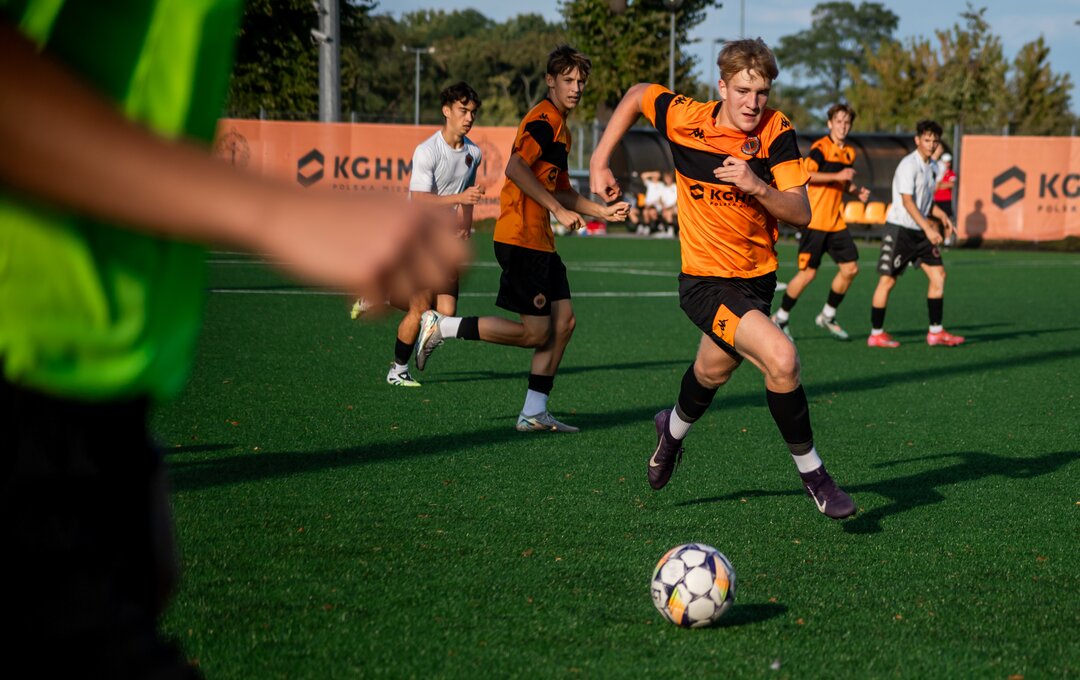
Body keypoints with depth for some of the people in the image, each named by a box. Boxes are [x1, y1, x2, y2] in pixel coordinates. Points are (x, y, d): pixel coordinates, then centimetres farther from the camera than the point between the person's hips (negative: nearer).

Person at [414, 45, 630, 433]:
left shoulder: (561, 128, 20)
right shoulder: (544, 120, -12)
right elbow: (516, 168, -26)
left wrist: (604, 211, 22)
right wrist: (559, 210, -22)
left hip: (539, 241, 10)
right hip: (521, 237, -10)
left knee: (563, 321, 6)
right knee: (536, 333, -8)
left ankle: (534, 413, 10)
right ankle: (441, 327, 1)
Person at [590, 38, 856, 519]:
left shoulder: (776, 131, -11)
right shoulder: (686, 119, -15)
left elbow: (801, 212, -14)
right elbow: (636, 95, 5)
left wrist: (758, 187, -32)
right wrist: (599, 163, 4)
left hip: (758, 277, 4)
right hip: (706, 279, -4)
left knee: (714, 372, 24)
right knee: (780, 358, -24)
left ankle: (674, 429, 58)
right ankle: (812, 473, -6)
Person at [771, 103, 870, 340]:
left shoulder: (849, 152, 15)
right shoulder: (821, 148, -10)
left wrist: (856, 190, 8)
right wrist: (837, 176, -25)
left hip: (837, 222, 8)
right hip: (815, 221, -8)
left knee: (850, 269, 2)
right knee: (808, 272, -5)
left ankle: (827, 316, 19)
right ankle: (780, 318, 11)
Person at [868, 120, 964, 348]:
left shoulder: (931, 167, 13)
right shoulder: (909, 165, -14)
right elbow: (907, 201, -22)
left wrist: (941, 215, 5)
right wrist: (927, 228, -28)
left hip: (920, 231, 9)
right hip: (900, 228, -9)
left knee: (938, 274, 2)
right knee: (888, 280, -3)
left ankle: (936, 332, 6)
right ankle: (876, 334, 4)